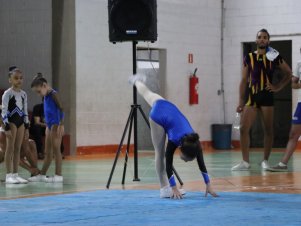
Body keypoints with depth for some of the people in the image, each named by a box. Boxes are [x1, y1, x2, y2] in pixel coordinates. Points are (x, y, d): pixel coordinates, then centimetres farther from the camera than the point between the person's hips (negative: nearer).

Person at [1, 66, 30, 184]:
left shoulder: (23, 94, 10)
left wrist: (27, 126, 12)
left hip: (20, 121, 6)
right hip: (11, 121, -6)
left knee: (18, 148, 6)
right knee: (10, 148, -6)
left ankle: (15, 174, 8)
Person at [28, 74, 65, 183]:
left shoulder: (53, 94, -12)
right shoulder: (46, 96, 14)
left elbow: (61, 109, -16)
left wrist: (61, 125, -20)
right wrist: (47, 126, 18)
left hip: (55, 124, -9)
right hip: (49, 125, 9)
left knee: (56, 150, -7)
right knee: (48, 152, 12)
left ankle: (58, 175, -5)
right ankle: (42, 175, 17)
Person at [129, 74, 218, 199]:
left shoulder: (194, 143, -25)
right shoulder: (174, 141, -34)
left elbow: (201, 164, -19)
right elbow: (168, 166, -29)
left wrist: (208, 185, -19)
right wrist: (174, 189, -32)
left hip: (167, 108, 4)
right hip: (159, 113, -4)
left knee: (147, 94, 34)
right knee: (160, 154, 1)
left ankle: (137, 81, 62)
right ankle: (164, 189, 6)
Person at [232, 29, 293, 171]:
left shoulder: (274, 57, 3)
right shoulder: (249, 57, 6)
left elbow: (288, 73, 11)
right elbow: (244, 80, 7)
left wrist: (278, 87, -1)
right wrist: (241, 101, 2)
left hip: (267, 96, -1)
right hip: (251, 96, 1)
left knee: (268, 130, 2)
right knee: (243, 128, -6)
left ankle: (265, 161, 13)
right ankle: (245, 162, 0)